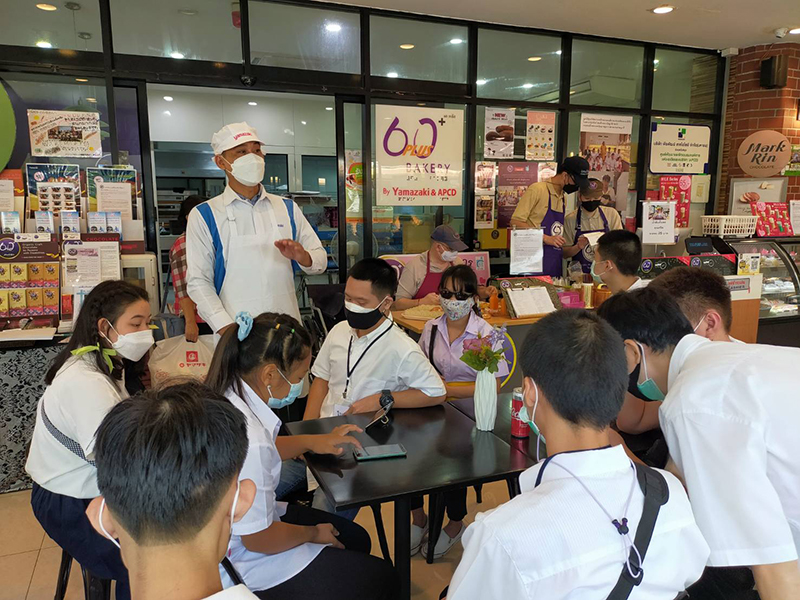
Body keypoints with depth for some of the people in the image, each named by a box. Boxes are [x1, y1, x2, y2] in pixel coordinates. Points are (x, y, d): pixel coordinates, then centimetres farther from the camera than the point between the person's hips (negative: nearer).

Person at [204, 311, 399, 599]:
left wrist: (310, 442, 6)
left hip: (240, 520, 9)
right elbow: (258, 539, -25)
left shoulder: (226, 394, -8)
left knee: (356, 538, 20)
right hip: (246, 559, -9)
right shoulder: (248, 440, -37)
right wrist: (314, 533, -7)